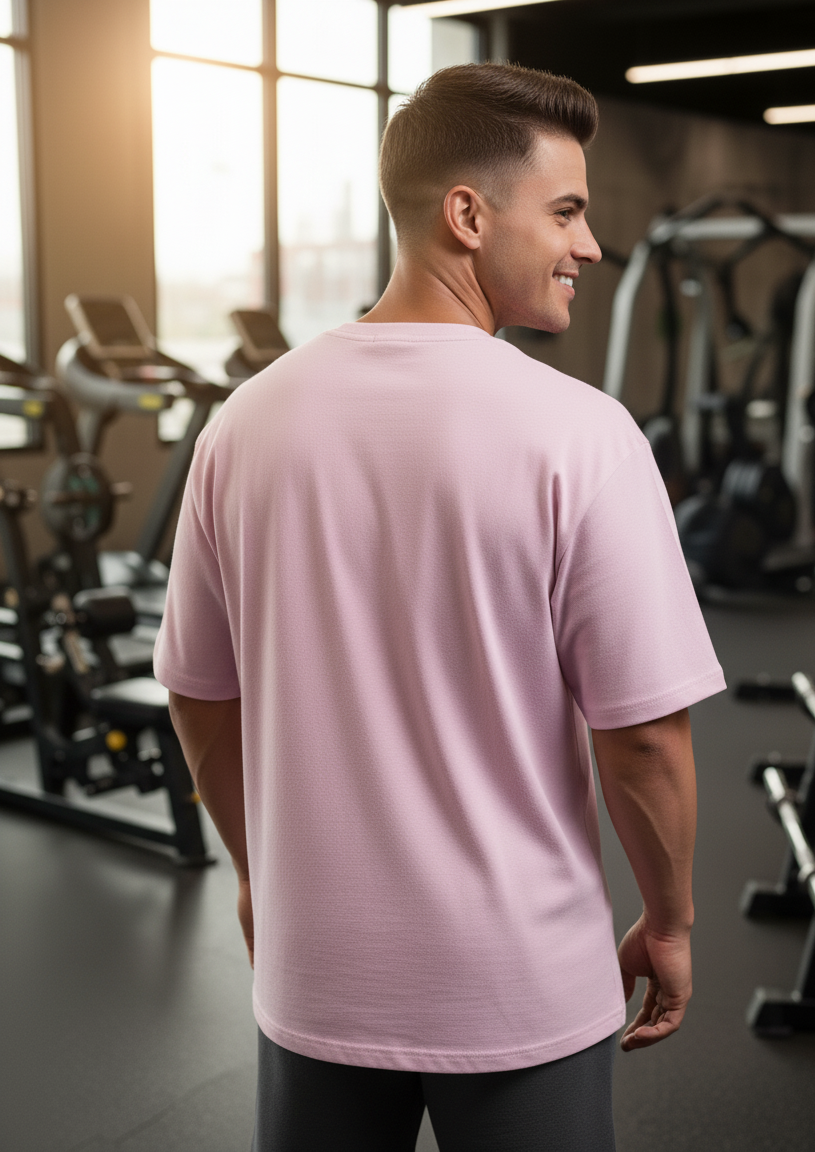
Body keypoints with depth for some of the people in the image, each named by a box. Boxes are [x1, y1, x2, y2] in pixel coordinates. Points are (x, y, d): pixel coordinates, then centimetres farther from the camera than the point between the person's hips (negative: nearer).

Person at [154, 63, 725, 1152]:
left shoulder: (248, 422, -5)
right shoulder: (578, 434, -19)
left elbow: (200, 696, 4)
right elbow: (644, 733, -16)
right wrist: (668, 923, 1)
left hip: (316, 970, 4)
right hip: (521, 986, -3)